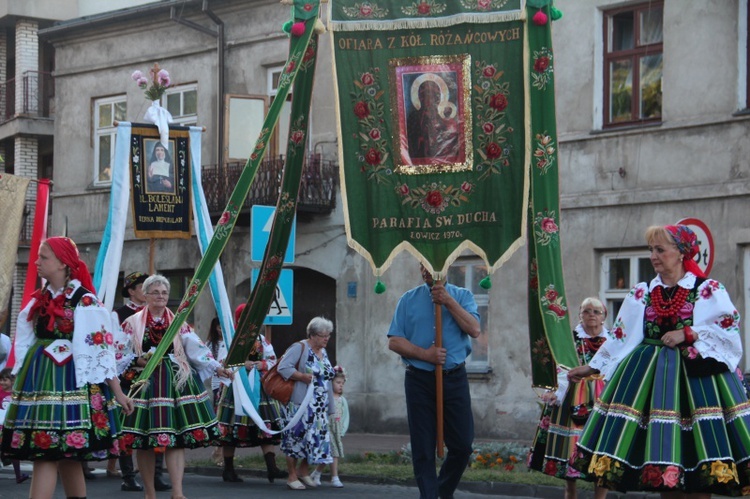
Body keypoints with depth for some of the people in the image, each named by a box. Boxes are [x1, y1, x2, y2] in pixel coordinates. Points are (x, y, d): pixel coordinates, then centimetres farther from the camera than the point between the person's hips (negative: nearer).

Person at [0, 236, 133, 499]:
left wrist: (117, 392, -9)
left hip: (66, 380, -7)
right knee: (65, 455, 10)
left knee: (46, 453, -12)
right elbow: (25, 343, 18)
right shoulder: (39, 299, 13)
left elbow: (101, 348, -9)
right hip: (38, 379, 7)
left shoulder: (83, 301, -8)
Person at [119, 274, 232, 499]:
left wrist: (216, 367, -8)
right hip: (145, 383, -1)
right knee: (144, 441, 0)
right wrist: (139, 361, -17)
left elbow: (196, 349, 4)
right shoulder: (133, 323, 6)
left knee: (176, 438, -9)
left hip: (175, 382, 1)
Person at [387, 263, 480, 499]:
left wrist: (449, 302, -12)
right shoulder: (409, 299, 8)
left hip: (454, 379, 0)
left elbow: (474, 329, -8)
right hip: (419, 380, 0)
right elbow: (394, 341, 1)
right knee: (423, 448, 1)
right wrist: (425, 354, -12)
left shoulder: (461, 296, 8)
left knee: (462, 444, 0)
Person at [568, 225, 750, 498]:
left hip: (697, 374, -3)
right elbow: (619, 335, 14)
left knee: (696, 452, -9)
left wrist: (688, 333, -14)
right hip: (650, 374, 3)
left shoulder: (709, 290, 1)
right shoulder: (642, 293, 11)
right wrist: (592, 367, 12)